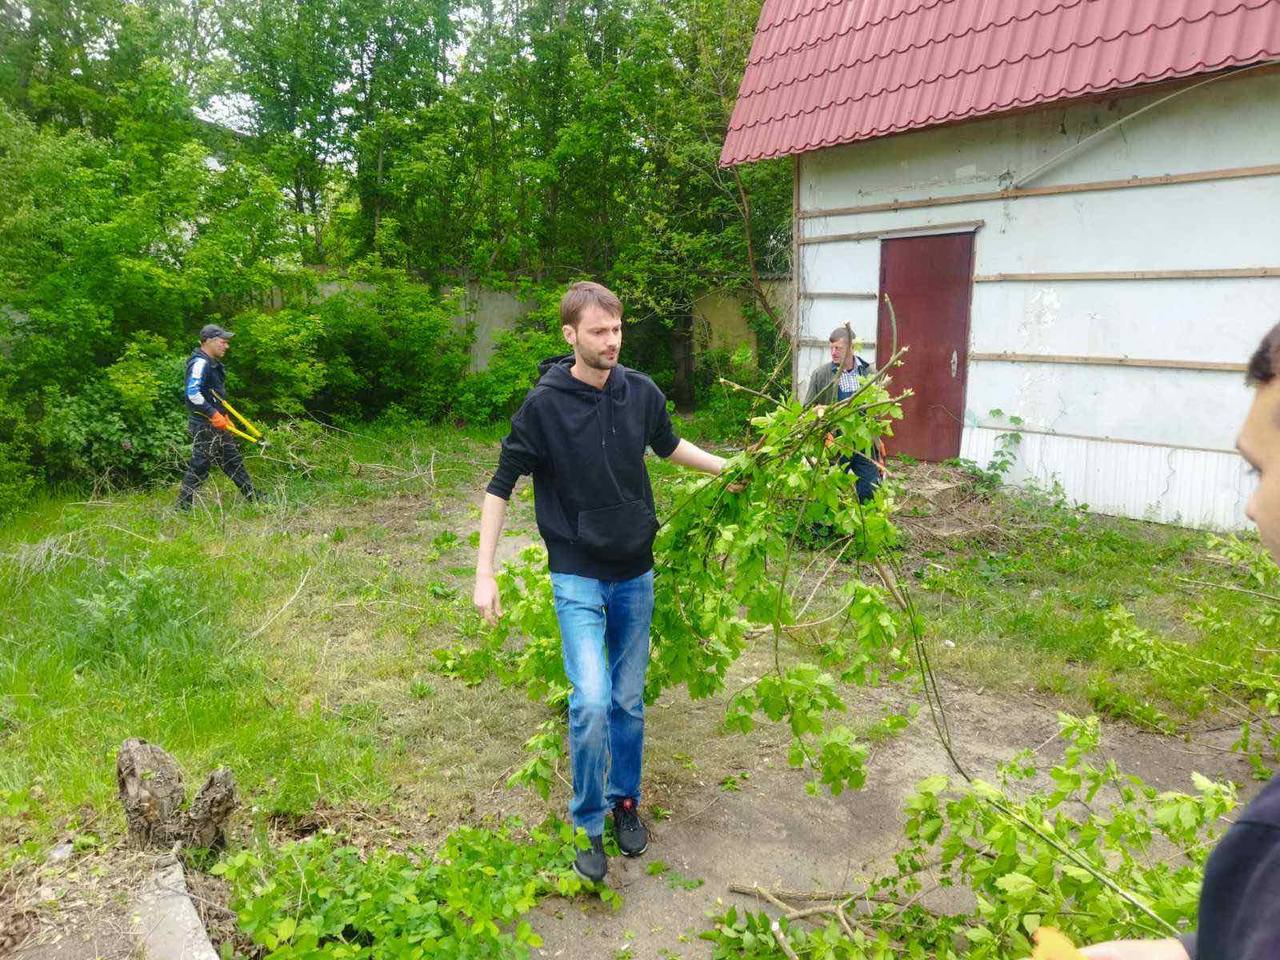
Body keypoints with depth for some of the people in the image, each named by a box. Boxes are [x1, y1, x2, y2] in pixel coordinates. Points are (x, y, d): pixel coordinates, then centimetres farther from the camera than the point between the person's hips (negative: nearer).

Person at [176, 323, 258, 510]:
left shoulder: (213, 363, 16)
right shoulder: (200, 363, -16)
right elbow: (193, 393, -26)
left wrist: (224, 417, 21)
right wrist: (214, 414, -24)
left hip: (217, 424, 10)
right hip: (204, 425, -10)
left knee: (234, 462, 14)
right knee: (199, 466, -5)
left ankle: (254, 498, 21)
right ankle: (183, 507, 2)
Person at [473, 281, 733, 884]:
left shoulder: (641, 393, -3)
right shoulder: (544, 404, -13)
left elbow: (668, 446, 20)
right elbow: (501, 486, -6)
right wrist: (484, 574, -10)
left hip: (635, 574, 4)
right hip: (578, 577, -4)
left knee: (629, 702, 13)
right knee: (591, 703, -14)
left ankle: (625, 800, 36)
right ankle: (587, 824, 9)